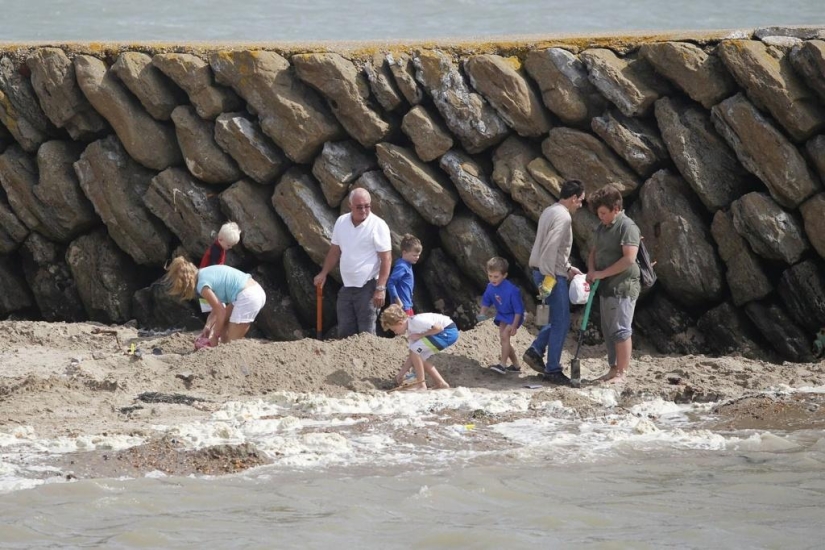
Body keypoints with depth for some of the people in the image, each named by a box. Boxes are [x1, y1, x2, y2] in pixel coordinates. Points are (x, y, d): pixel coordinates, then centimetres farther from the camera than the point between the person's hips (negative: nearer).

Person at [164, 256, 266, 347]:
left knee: (233, 342, -4)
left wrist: (214, 336, 2)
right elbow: (218, 307, 20)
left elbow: (221, 311, -9)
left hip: (248, 298, -10)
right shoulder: (205, 274, 16)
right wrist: (208, 327, 14)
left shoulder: (202, 285, -11)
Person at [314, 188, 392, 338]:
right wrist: (324, 273, 11)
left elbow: (386, 258, -13)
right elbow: (335, 251, 18)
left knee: (366, 332, -7)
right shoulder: (341, 222, 6)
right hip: (347, 286, 6)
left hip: (368, 287, -6)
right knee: (345, 332, 7)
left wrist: (380, 289, -18)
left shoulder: (378, 225, -12)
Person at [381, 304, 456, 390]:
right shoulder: (409, 331, 10)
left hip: (449, 332, -10)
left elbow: (438, 328, -23)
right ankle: (441, 384, 14)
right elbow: (412, 356, 14)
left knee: (415, 349, -14)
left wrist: (419, 335, -14)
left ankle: (422, 385, -10)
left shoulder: (416, 321, -19)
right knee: (420, 358, 11)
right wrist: (401, 373, 12)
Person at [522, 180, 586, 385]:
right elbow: (551, 248, -25)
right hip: (552, 275, -10)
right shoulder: (563, 217, -17)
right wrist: (549, 279, -24)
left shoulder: (550, 212, 14)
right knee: (561, 322, -2)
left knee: (559, 319, 19)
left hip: (543, 272, 10)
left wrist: (568, 267, 19)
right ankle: (552, 370, 2)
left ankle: (535, 351, 13)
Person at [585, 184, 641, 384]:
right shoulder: (602, 228, 14)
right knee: (608, 330, 13)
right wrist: (591, 270, 1)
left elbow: (629, 258, -23)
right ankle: (613, 369, 21)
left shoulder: (627, 227, -14)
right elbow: (594, 252, 23)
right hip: (606, 286, 9)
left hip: (623, 286, -9)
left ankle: (621, 373, -5)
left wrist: (602, 273, -19)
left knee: (620, 330, -7)